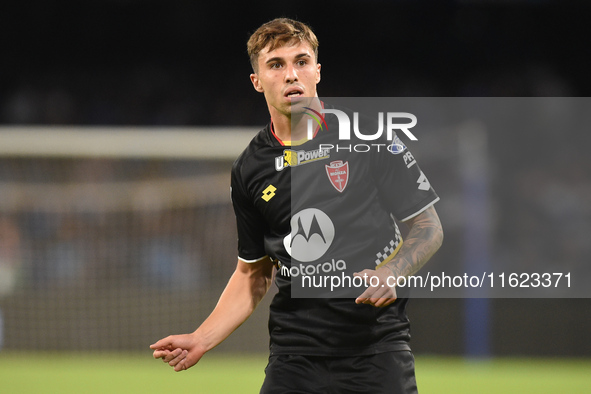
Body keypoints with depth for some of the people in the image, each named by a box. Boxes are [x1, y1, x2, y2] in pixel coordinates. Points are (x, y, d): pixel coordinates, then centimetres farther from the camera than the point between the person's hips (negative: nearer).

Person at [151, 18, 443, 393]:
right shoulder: (250, 169, 8)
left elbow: (429, 228, 1)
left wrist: (391, 273, -18)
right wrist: (201, 340, 7)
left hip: (378, 348, -3)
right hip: (294, 357, 3)